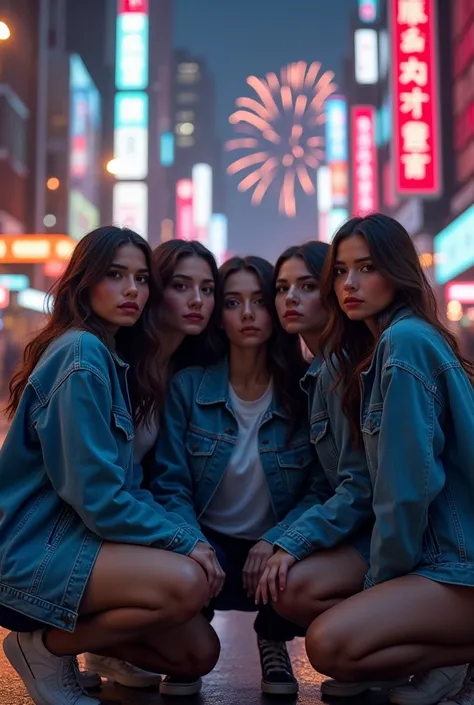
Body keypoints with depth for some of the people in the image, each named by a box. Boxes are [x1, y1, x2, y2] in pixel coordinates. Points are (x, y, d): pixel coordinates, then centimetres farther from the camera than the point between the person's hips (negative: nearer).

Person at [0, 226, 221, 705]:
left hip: (78, 537, 9)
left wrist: (183, 536, -3)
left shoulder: (115, 358, 13)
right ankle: (45, 646, -7)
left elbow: (124, 486, 11)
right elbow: (95, 493, -22)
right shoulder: (81, 355, -17)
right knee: (186, 584, -29)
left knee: (199, 654, 5)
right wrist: (183, 540, -13)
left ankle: (65, 629, 18)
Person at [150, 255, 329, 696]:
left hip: (276, 549, 1)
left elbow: (321, 490, -7)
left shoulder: (306, 390, -6)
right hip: (208, 545, 0)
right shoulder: (188, 386, -5)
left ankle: (272, 639, 9)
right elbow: (170, 486, -7)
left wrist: (277, 540, -24)